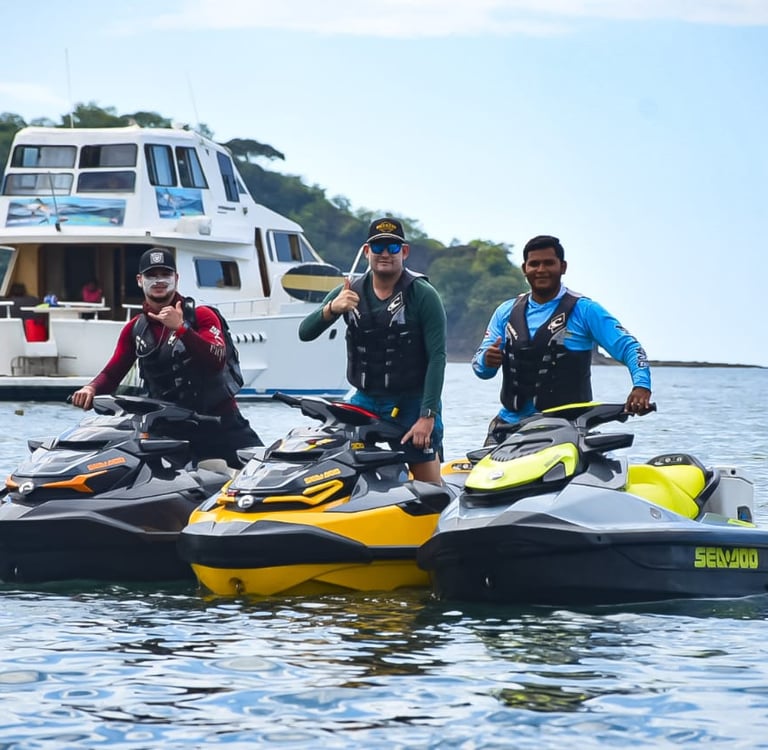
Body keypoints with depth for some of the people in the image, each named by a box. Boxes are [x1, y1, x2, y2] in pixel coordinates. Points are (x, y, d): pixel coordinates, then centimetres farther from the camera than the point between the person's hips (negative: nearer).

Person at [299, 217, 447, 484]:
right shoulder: (349, 293, 5)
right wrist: (331, 309, -23)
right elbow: (305, 333, -1)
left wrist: (427, 416, -19)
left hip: (413, 403, -4)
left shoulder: (424, 295, -7)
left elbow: (437, 357, -11)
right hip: (365, 402, 4)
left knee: (429, 489, -5)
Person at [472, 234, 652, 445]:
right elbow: (480, 367, 14)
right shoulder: (506, 312, 15)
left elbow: (628, 347, -3)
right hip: (512, 421, 4)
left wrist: (641, 386, -22)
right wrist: (487, 360, -11)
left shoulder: (584, 310, 3)